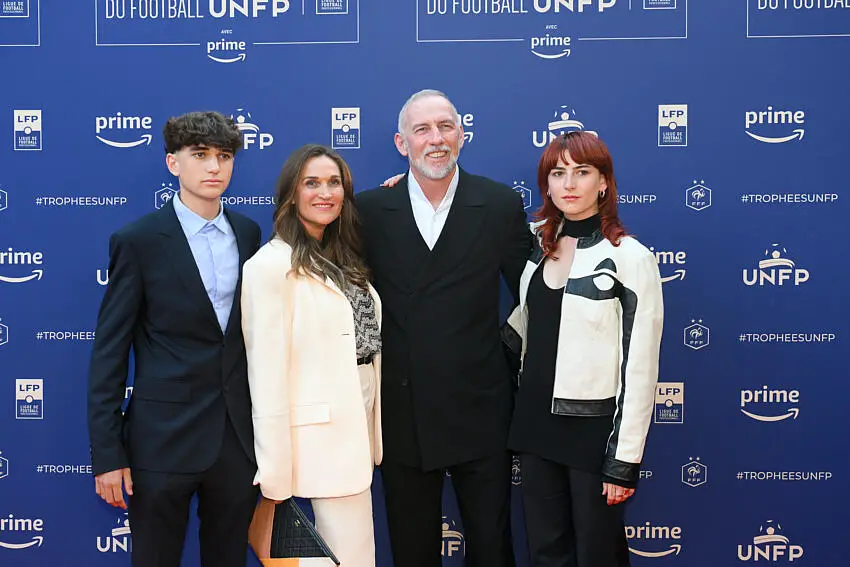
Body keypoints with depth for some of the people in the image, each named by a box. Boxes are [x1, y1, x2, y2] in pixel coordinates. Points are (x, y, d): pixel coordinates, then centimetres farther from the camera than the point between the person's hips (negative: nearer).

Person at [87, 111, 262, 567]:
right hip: (164, 439, -4)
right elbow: (109, 352, -8)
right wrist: (107, 455, -10)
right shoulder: (137, 241, -8)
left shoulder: (248, 232, 6)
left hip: (239, 433, 4)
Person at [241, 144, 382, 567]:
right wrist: (275, 468, -17)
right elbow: (267, 368, -17)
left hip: (359, 418, 8)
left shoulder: (344, 255, 12)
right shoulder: (272, 263, -13)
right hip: (322, 428, -8)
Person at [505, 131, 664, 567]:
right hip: (536, 421, 5)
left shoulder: (630, 258, -12)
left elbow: (640, 365, -12)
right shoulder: (536, 246, 5)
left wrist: (625, 458, -13)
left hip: (594, 428, -5)